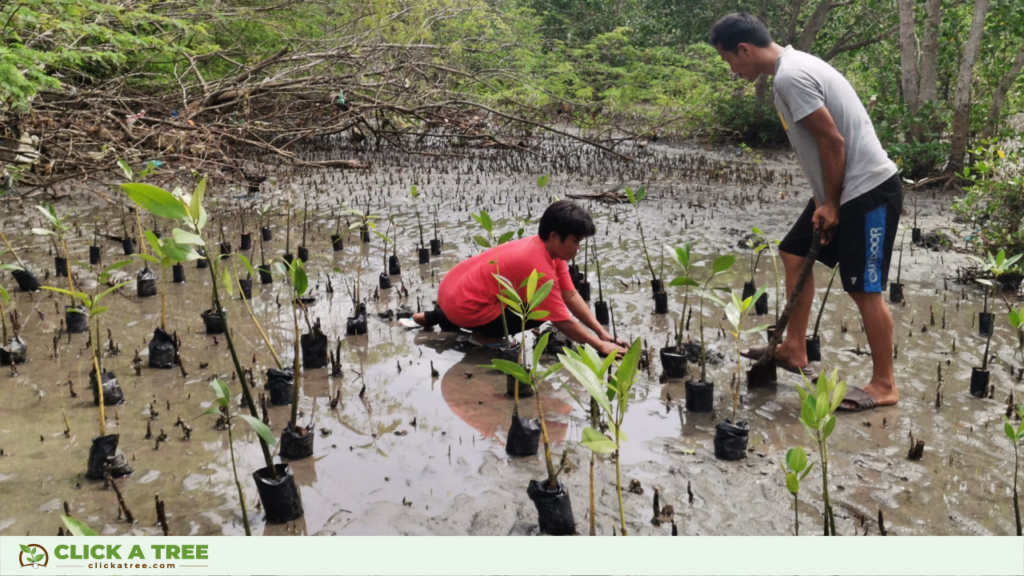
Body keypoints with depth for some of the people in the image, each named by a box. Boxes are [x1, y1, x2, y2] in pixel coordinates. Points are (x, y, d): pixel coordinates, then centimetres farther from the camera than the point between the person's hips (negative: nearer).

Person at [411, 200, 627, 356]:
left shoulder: (549, 248, 4)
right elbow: (563, 322, -19)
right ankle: (483, 334, 2)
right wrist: (600, 346, -11)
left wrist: (602, 332, 0)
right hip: (465, 306, -9)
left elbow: (571, 296, 5)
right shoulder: (540, 268, -23)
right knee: (542, 312, -15)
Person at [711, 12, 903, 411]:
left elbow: (833, 142, -21)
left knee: (864, 289, -4)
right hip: (846, 188, 11)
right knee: (794, 254, 17)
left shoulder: (790, 77, -20)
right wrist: (825, 200, 11)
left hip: (869, 190, -11)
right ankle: (794, 350, 27)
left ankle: (884, 386, 9)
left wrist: (830, 203, -12)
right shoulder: (792, 66, 12)